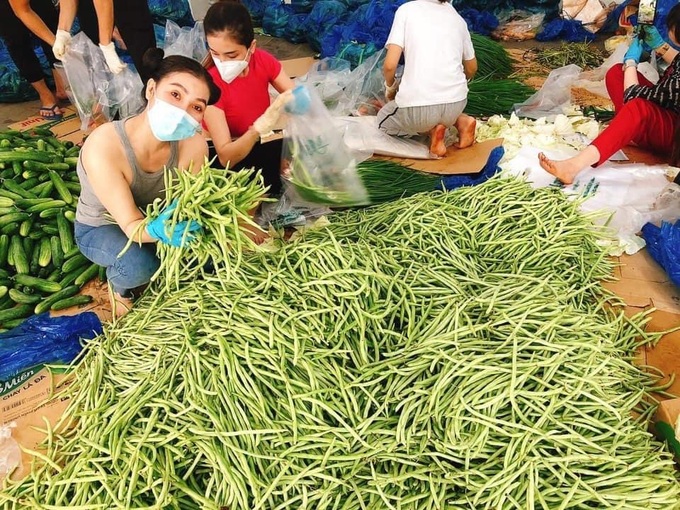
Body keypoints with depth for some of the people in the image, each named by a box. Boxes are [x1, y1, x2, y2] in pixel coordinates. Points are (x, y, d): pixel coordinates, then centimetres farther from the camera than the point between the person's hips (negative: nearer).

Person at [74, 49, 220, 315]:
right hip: (100, 228, -4)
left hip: (153, 216, 4)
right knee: (139, 266, -32)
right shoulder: (103, 147, -37)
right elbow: (131, 226, -33)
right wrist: (157, 230, -55)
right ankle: (119, 285, 5)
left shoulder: (193, 144, -26)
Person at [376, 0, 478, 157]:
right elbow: (472, 69, 25)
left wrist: (390, 87, 16)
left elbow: (390, 65, -6)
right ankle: (461, 121, 9)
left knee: (383, 121, 27)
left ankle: (431, 130, 2)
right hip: (457, 102, 5)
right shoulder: (456, 16, 16)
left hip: (417, 106, -5)